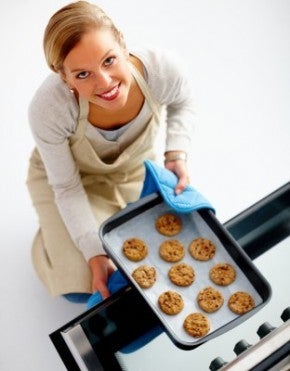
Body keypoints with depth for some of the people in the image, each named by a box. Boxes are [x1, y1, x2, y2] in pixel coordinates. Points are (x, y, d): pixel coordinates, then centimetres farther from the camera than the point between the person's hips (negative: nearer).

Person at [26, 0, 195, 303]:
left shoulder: (162, 69, -34)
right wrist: (94, 252, -24)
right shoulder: (47, 108, -39)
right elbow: (66, 187, -21)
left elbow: (181, 105, -5)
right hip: (70, 175, -2)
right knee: (80, 285, -6)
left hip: (136, 168, 3)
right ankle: (54, 233, 26)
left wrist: (177, 154, -21)